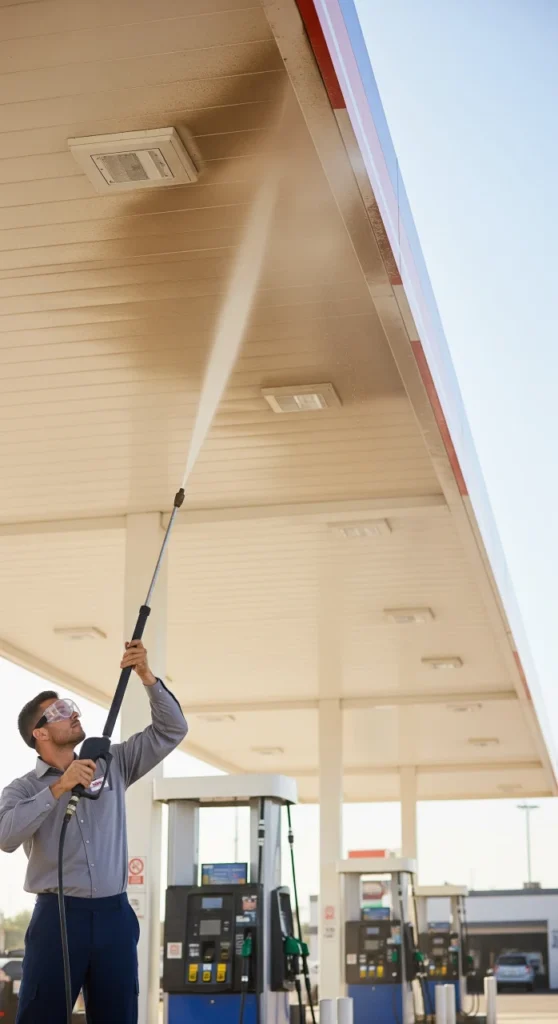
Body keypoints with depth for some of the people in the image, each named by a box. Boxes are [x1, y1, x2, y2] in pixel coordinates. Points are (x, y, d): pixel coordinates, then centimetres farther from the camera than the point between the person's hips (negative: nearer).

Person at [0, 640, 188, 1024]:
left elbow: (171, 730, 9)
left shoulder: (113, 764, 12)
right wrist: (60, 787, -19)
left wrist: (147, 677, -4)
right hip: (58, 915, -3)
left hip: (114, 914, 3)